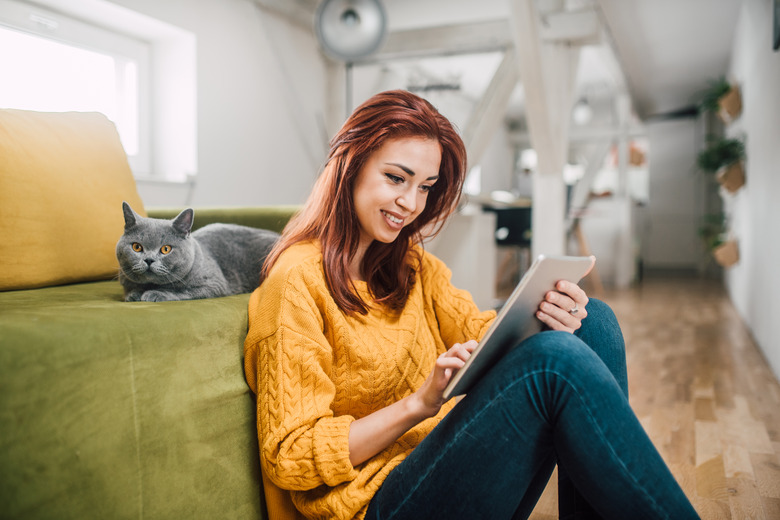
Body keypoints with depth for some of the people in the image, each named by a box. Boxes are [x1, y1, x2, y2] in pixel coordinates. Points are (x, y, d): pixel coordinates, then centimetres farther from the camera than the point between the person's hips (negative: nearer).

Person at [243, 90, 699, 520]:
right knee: (554, 360, -27)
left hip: (454, 454, 8)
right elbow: (288, 457, -13)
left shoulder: (411, 263, 14)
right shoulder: (299, 280, -11)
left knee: (593, 321, -8)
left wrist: (546, 320, -18)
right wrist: (419, 404, -23)